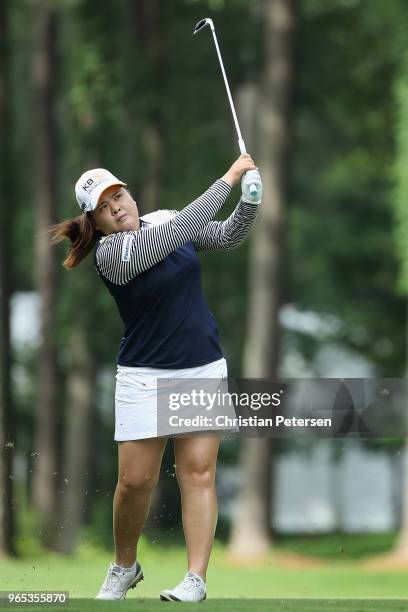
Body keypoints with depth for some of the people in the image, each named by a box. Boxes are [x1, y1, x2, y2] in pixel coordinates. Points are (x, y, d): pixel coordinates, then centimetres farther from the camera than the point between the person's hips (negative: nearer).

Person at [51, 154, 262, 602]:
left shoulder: (165, 219, 4)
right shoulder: (109, 253, -16)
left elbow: (228, 236, 6)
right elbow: (184, 229, -25)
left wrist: (250, 200, -14)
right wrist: (228, 178, -23)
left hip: (205, 369, 4)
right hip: (146, 378, -4)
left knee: (198, 471, -5)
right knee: (135, 480, -4)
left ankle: (196, 580, -9)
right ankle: (124, 567, 21)